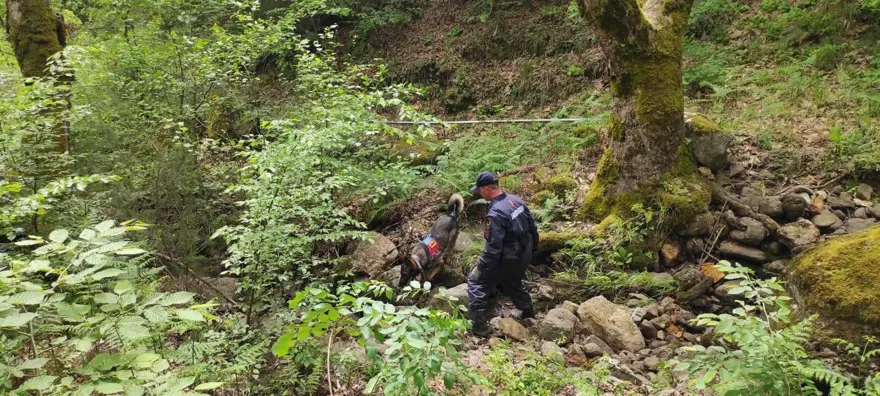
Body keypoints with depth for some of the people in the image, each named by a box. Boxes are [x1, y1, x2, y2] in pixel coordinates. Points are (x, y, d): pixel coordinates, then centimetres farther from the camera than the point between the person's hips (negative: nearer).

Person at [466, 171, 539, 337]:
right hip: (523, 255, 8)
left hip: (508, 259, -8)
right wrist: (531, 249, 21)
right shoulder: (515, 200, -1)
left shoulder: (495, 213, -27)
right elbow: (532, 226, 8)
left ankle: (479, 326, 3)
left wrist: (482, 267, -14)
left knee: (476, 281, 4)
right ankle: (528, 314, 46)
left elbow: (493, 247, -26)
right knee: (512, 282, 33)